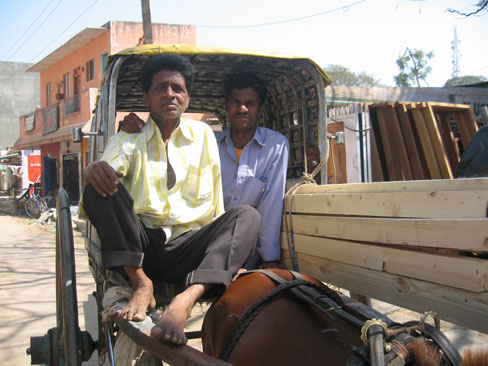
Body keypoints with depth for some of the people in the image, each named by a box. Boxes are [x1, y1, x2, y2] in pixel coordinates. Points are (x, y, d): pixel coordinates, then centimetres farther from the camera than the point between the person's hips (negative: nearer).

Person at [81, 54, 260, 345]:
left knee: (247, 215, -24)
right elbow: (106, 170, -9)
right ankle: (141, 284, -23)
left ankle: (186, 299, -46)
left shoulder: (203, 135, 15)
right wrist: (96, 169, -33)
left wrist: (233, 251, 4)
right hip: (140, 247, -1)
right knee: (100, 186, -21)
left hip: (189, 247, 1)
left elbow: (216, 205, 12)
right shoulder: (129, 140, 13)